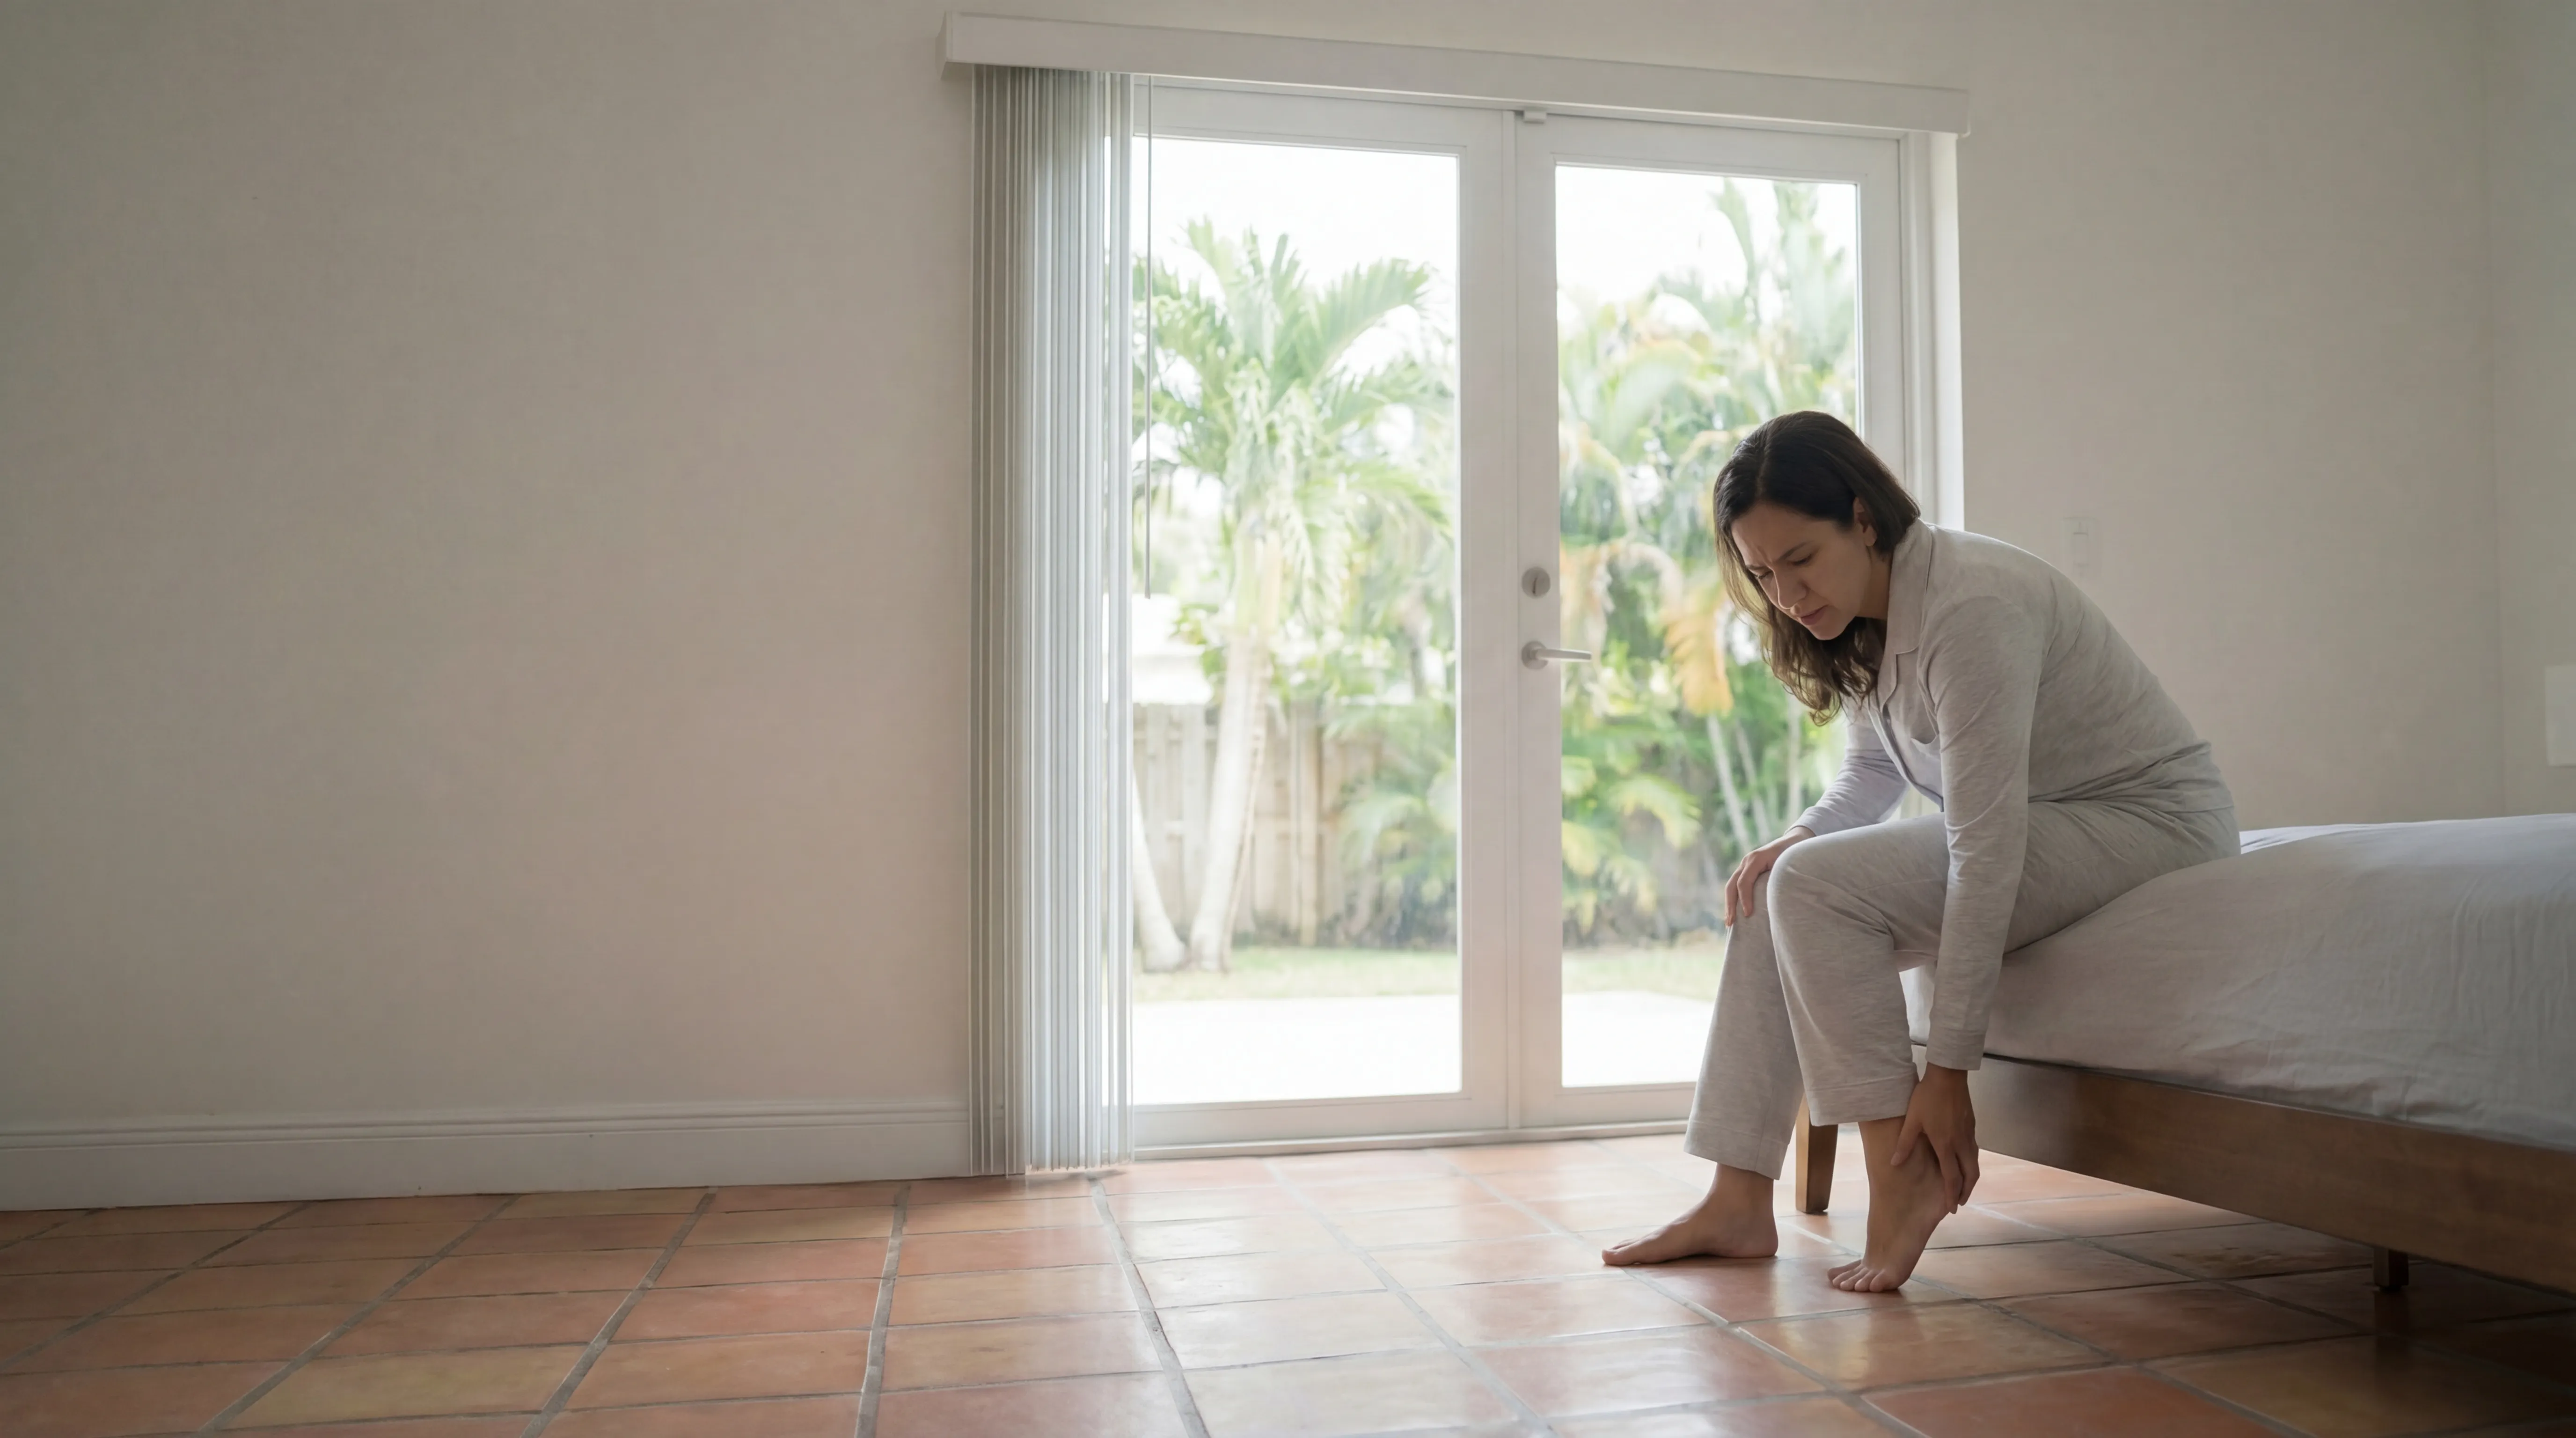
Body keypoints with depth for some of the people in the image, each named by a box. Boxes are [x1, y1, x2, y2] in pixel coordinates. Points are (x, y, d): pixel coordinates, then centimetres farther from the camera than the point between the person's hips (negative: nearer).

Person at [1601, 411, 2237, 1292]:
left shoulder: (1971, 607, -27)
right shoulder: (1866, 620, 1)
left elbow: (1986, 851, -29)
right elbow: (1872, 776, 16)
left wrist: (1949, 1069, -27)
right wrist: (1796, 838, -6)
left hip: (2152, 822, -9)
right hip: (2031, 822, 9)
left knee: (1820, 887, -23)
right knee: (1774, 896, -3)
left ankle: (1905, 1177, -13)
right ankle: (1739, 1204, -2)